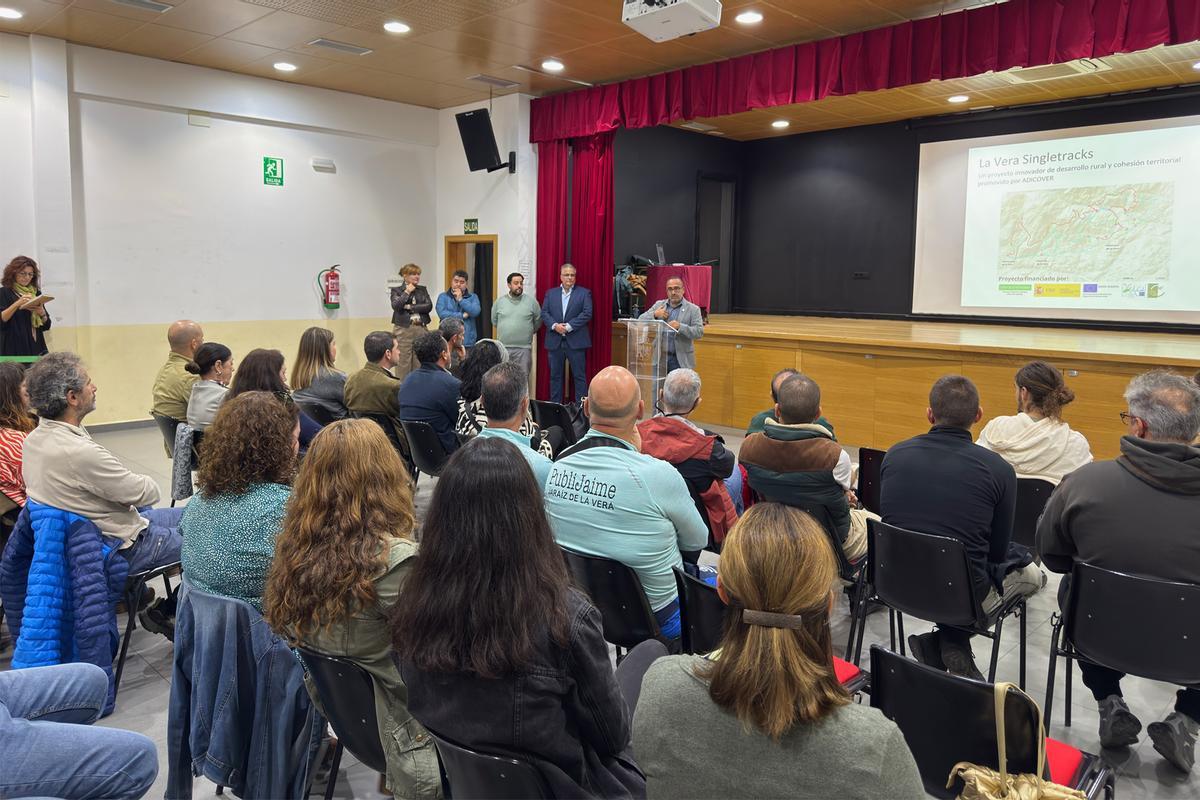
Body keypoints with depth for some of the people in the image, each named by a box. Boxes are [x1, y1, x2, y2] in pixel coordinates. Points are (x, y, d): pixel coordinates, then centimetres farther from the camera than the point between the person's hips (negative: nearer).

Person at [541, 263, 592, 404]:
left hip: (575, 341, -3)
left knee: (579, 376, -1)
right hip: (555, 342, 3)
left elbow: (587, 314, -6)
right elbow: (544, 313, 6)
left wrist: (569, 326, -14)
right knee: (555, 375, 7)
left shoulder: (584, 293, 5)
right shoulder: (550, 293, 13)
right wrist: (555, 325, -13)